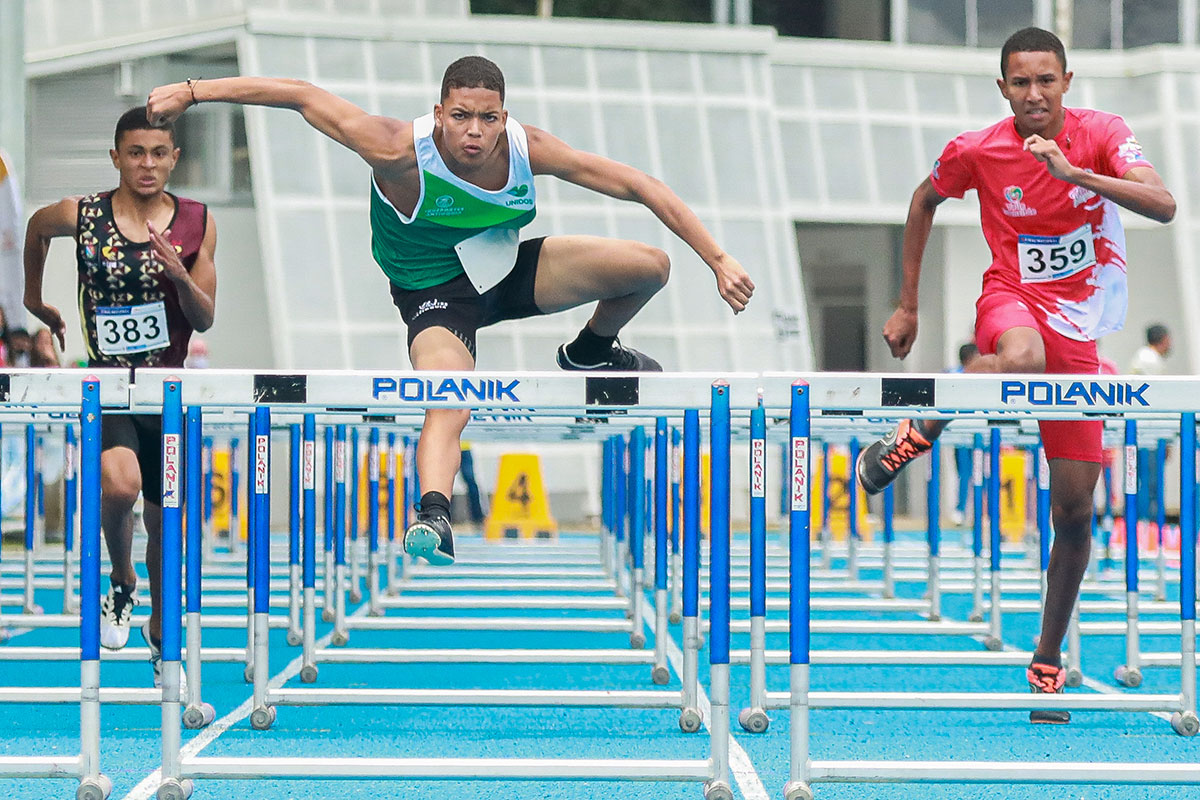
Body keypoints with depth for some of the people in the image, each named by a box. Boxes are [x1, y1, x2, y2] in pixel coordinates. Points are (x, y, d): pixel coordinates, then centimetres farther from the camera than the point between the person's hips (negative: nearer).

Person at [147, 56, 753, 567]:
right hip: (435, 293, -4)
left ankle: (589, 353, 22)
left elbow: (639, 185, -15)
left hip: (508, 269, 5)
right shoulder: (399, 151, -32)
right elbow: (301, 94, -26)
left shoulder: (527, 149, -23)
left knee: (650, 266, -7)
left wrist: (717, 259, -16)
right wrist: (192, 91, -27)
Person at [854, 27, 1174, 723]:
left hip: (1080, 331, 2)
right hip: (1013, 300, -2)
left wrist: (1072, 172, -34)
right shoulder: (976, 151, -6)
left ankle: (1049, 661, 16)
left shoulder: (1101, 133, -8)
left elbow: (1164, 206, -23)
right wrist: (908, 306, 13)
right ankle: (917, 434, -16)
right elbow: (924, 202, 14)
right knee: (1022, 357, -43)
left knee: (1076, 509, 0)